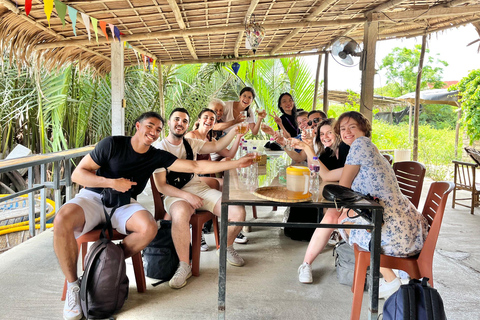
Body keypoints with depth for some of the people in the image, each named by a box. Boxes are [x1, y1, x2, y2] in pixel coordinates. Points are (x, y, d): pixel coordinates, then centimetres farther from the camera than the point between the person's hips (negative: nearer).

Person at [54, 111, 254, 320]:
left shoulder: (157, 157, 1)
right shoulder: (112, 144, -8)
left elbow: (195, 167, -3)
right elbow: (78, 174, -8)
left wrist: (235, 164, -7)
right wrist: (112, 182, -21)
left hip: (124, 204, 2)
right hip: (94, 198, -2)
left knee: (149, 228, -31)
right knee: (63, 220, -34)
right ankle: (73, 286, -14)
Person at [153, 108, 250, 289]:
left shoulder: (191, 143, 13)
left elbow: (216, 146, 3)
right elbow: (161, 186, -8)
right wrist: (187, 196, -19)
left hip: (200, 188, 5)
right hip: (175, 194, -5)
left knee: (238, 212, -14)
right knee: (180, 215, -42)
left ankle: (227, 247, 14)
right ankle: (185, 266, -22)